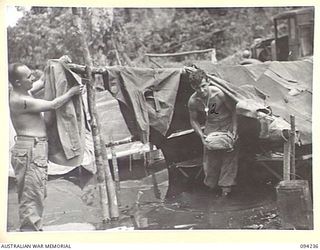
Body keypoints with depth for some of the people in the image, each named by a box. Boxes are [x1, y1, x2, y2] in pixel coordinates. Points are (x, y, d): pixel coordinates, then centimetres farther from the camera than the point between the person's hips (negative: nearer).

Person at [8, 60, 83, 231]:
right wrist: (71, 92, -4)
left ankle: (33, 228, 26)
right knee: (32, 195, -6)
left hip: (35, 148, 11)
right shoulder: (20, 100, -20)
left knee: (38, 194, 17)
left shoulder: (22, 92, 9)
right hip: (30, 150, -11)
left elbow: (42, 82, 25)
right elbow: (53, 105, -17)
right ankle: (30, 229, -1)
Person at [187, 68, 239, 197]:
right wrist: (201, 135, -15)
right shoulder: (193, 101, -18)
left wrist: (234, 130, -20)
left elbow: (233, 110, -15)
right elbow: (194, 120, -1)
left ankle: (226, 186, 5)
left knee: (229, 156, -5)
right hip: (211, 126, 3)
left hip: (227, 124, -3)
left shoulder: (219, 93, -28)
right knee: (210, 158, 4)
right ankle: (212, 185, 23)